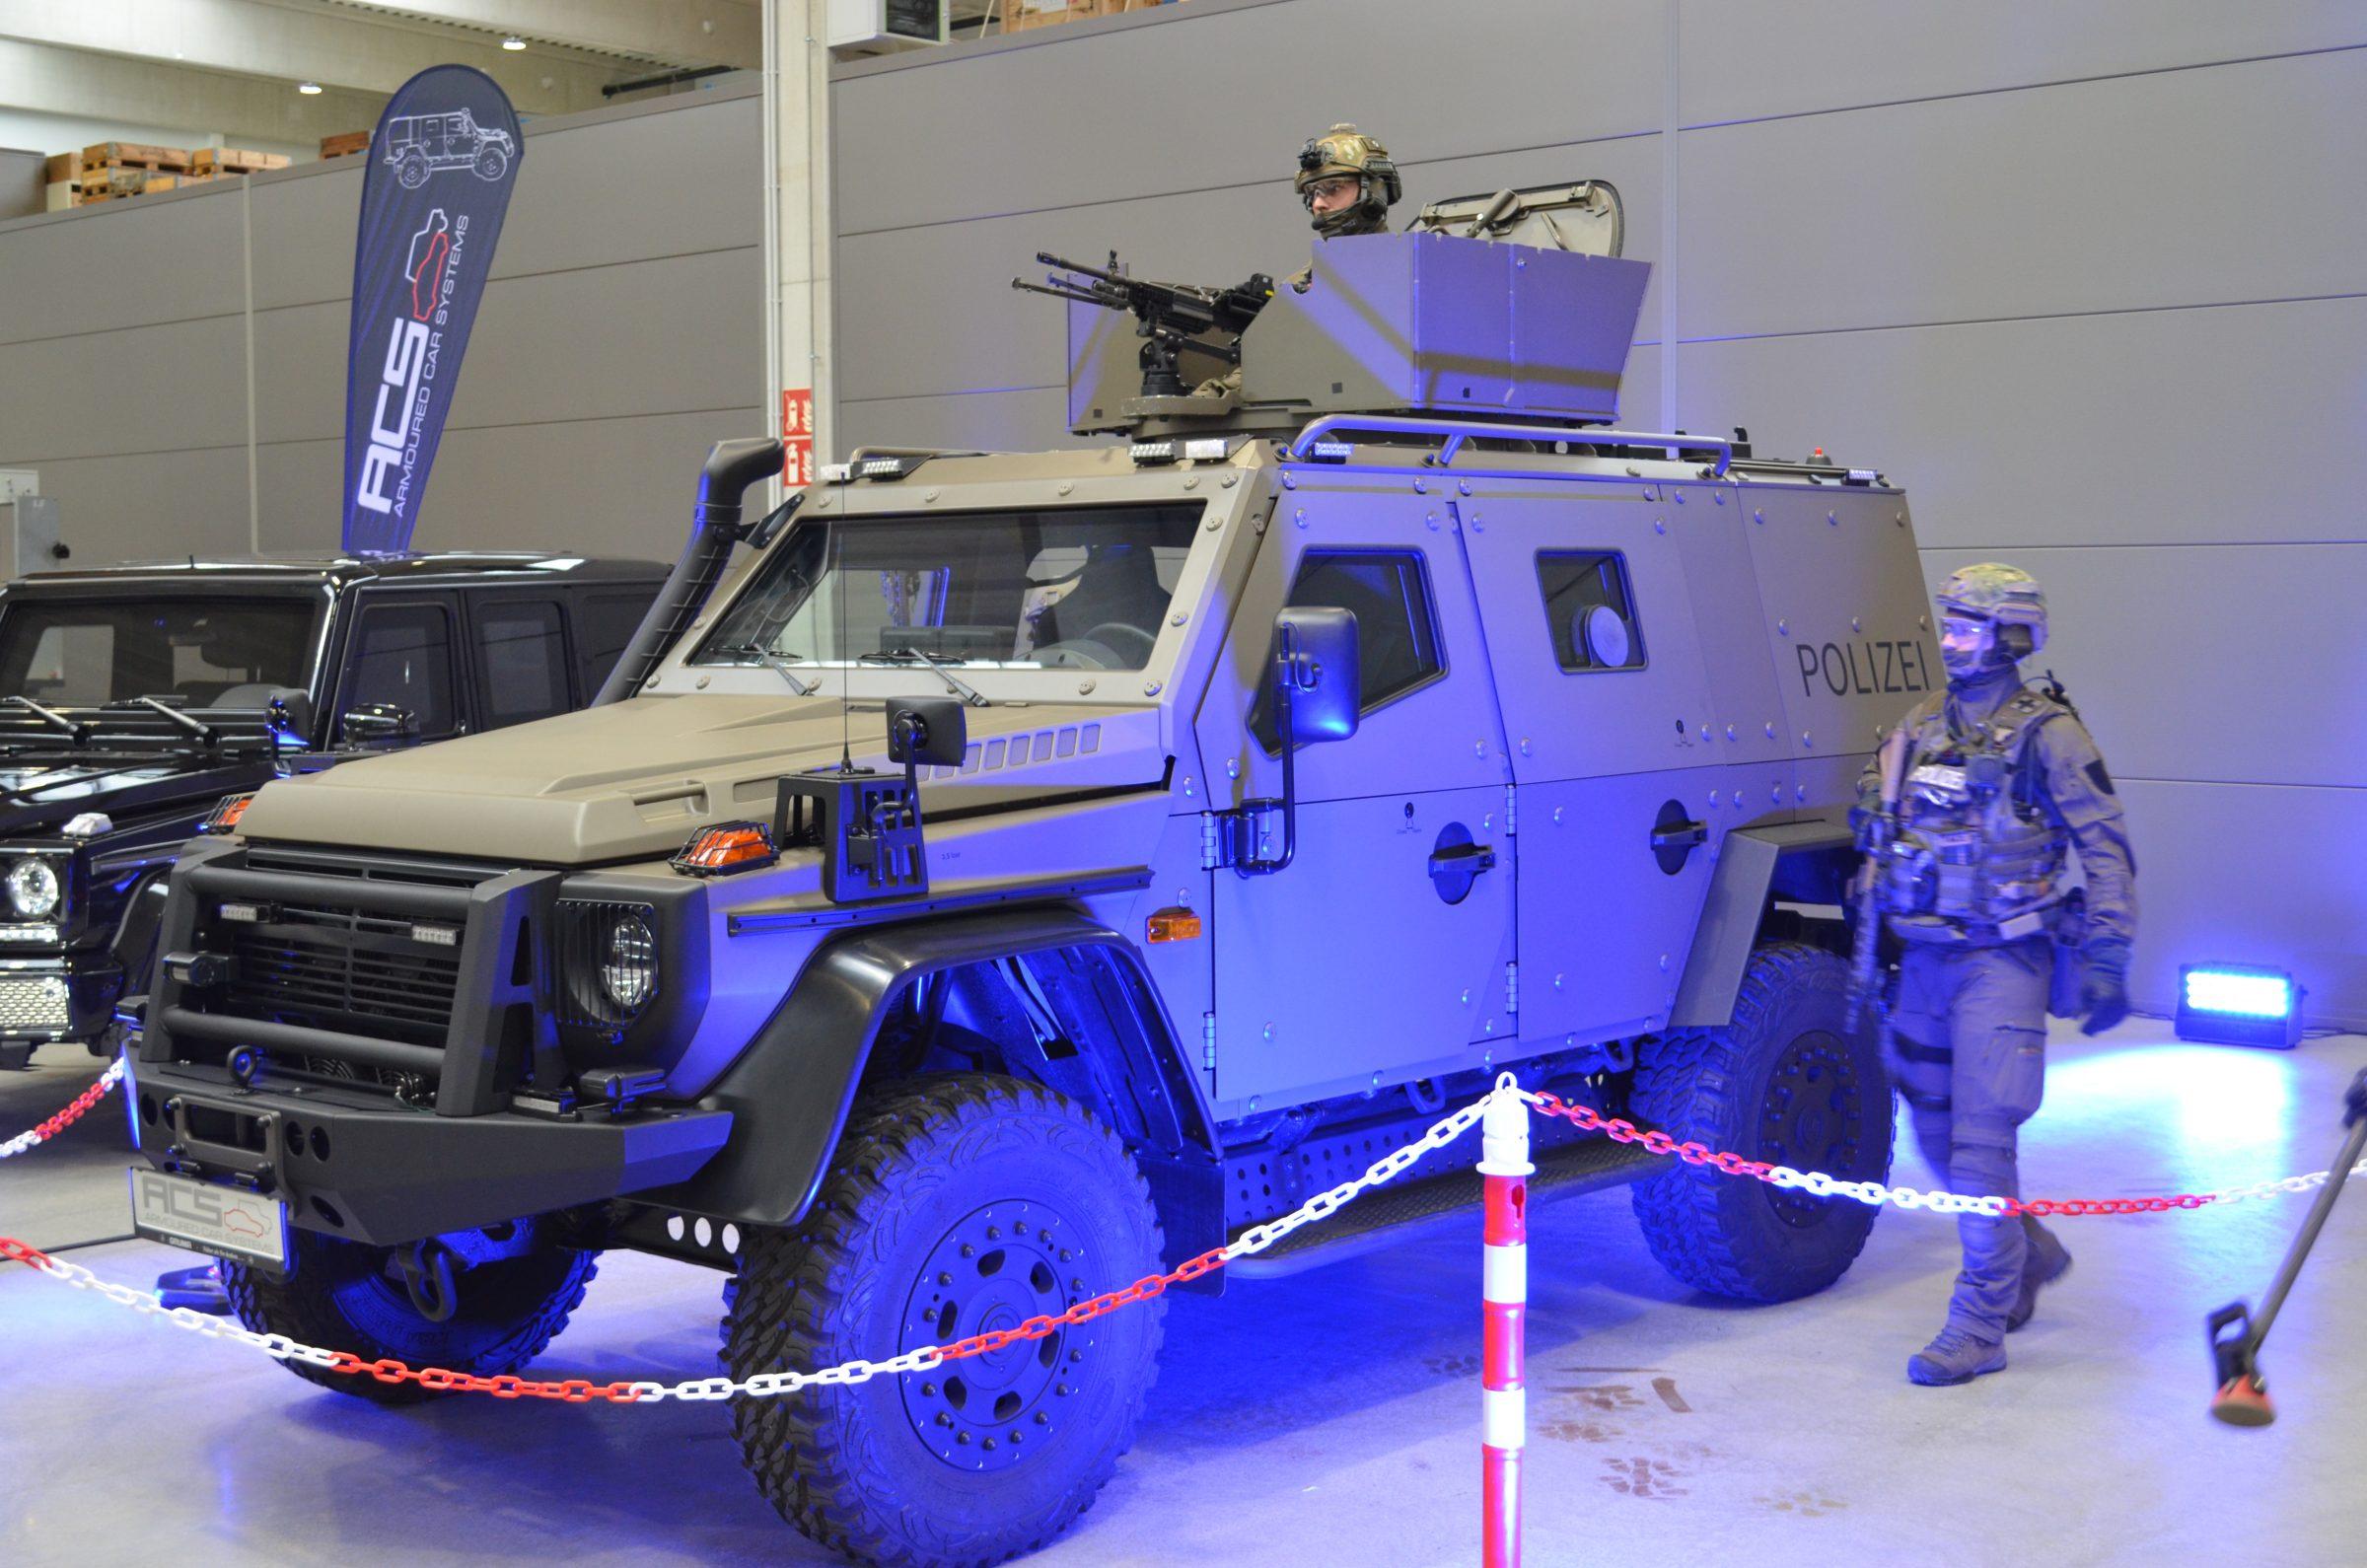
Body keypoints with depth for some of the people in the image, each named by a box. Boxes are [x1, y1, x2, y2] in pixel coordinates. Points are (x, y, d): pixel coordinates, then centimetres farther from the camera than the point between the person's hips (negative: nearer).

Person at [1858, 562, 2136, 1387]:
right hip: (1926, 958, 7)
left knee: (1980, 1140, -9)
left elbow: (2106, 848, -8)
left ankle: (1980, 1326, -1)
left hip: (2002, 964, -7)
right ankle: (2030, 1252, 37)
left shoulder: (2047, 734, -8)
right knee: (1936, 1133, 13)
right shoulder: (1920, 727, 10)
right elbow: (1887, 841, 18)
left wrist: (2107, 959, -14)